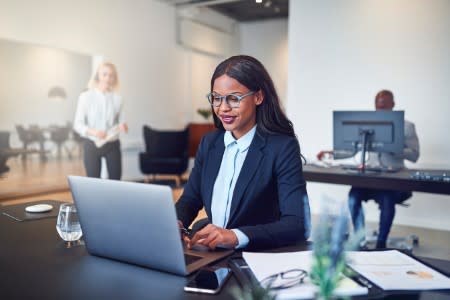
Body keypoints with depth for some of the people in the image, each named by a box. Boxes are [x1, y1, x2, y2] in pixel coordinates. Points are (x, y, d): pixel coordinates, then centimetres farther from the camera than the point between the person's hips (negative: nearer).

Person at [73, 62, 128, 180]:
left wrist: (122, 126, -14)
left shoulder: (117, 98, 1)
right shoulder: (85, 96, -4)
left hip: (113, 145, 2)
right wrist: (93, 131, -22)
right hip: (92, 145, -2)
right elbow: (77, 124, -4)